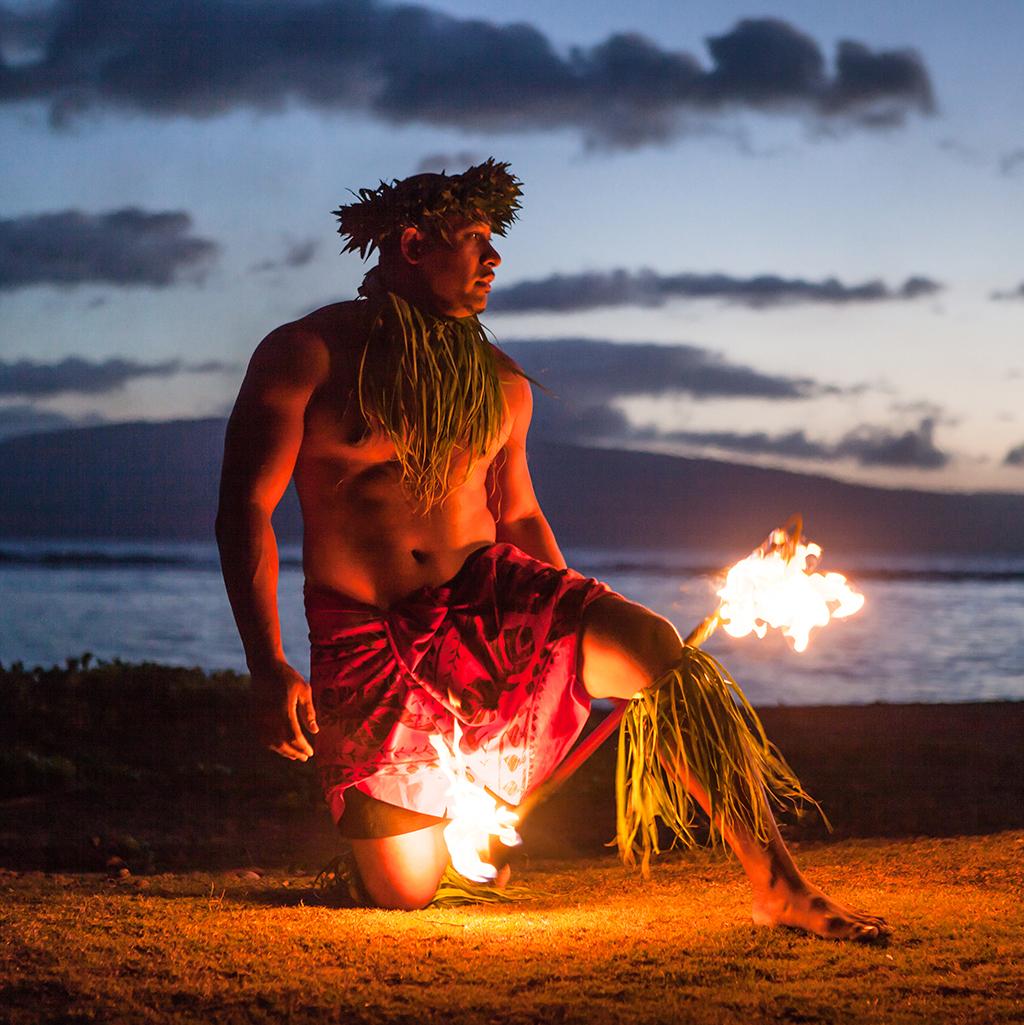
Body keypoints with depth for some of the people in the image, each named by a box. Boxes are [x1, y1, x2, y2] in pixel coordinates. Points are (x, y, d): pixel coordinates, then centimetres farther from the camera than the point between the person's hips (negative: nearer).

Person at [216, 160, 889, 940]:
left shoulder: (500, 382, 9)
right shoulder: (308, 355, -6)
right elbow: (245, 509, -9)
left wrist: (584, 634, 15)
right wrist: (268, 669, -19)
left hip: (492, 601, 3)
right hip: (367, 642, -3)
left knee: (658, 648, -25)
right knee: (404, 894, -5)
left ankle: (780, 887, -21)